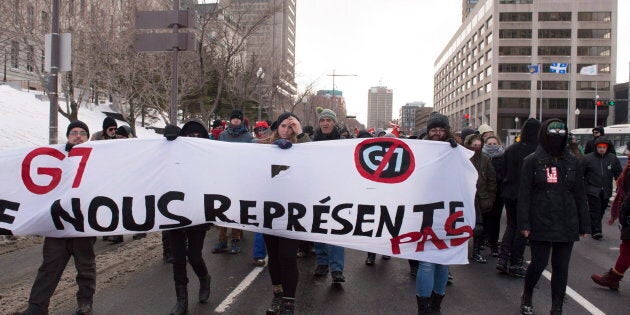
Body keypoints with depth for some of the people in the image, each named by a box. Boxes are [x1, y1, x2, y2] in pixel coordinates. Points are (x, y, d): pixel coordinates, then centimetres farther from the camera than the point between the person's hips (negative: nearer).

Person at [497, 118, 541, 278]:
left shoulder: (511, 149, -1)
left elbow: (504, 171, 6)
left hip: (509, 194, 4)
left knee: (511, 225, 17)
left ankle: (502, 259, 10)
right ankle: (515, 264, 10)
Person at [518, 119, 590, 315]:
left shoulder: (573, 163, 8)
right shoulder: (532, 161, -2)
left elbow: (580, 196, 10)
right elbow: (524, 194, -4)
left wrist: (584, 225, 7)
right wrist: (524, 223, -10)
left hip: (566, 225, 3)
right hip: (540, 224, -3)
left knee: (561, 267, 7)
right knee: (539, 264, -1)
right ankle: (526, 297, 26)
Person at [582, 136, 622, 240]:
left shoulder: (613, 158, 5)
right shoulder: (588, 158, -5)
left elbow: (618, 174, 12)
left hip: (606, 191, 4)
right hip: (592, 191, -4)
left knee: (601, 211, 13)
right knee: (595, 211, -9)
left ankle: (595, 229, 26)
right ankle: (596, 231, -9)